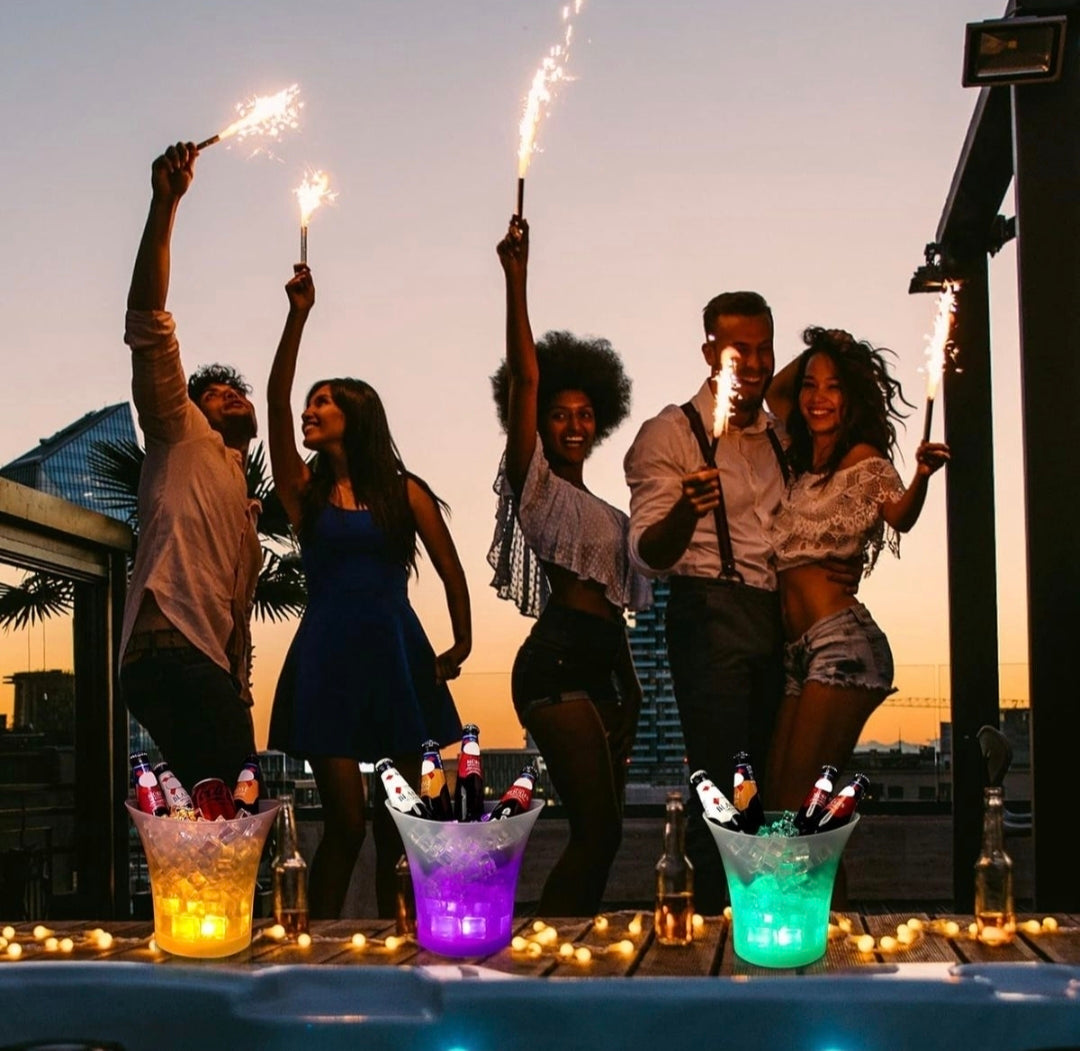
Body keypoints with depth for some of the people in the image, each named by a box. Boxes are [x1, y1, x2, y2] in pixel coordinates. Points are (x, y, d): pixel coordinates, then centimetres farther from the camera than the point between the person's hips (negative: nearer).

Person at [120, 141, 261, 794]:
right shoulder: (182, 439, 15)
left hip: (214, 668, 8)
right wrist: (165, 206, -5)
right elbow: (148, 328, 3)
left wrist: (241, 690, 19)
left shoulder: (246, 507, 34)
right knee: (233, 809, -23)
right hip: (172, 649, -8)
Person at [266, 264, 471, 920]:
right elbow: (276, 403, -5)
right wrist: (298, 317, -12)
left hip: (395, 656, 1)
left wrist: (462, 644, 7)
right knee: (347, 821, -9)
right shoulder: (306, 489, 8)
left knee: (399, 825, 3)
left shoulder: (404, 492, 8)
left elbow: (451, 570, 13)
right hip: (328, 661, -1)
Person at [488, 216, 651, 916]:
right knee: (599, 830, -16)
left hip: (605, 669, 8)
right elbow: (524, 377, -6)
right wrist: (516, 280, -14)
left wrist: (631, 697, 17)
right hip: (557, 662, -8)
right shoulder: (537, 483, 5)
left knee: (600, 833, 5)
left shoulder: (609, 517, 26)